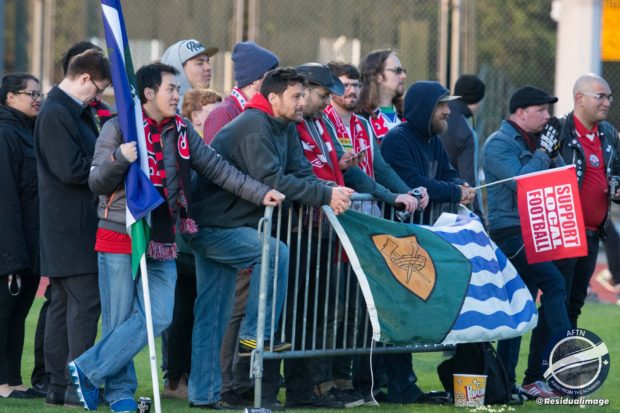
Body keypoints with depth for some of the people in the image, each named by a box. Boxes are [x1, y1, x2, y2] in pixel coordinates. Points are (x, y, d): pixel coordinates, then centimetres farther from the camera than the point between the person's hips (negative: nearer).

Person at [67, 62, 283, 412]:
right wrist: (118, 158, -28)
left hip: (162, 241, 5)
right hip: (120, 237, -5)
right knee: (119, 320, -2)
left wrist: (259, 193, 4)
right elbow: (98, 183, -8)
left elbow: (216, 168, 10)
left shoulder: (182, 131, 10)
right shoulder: (119, 128, -6)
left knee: (159, 316, -6)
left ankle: (88, 370, 1)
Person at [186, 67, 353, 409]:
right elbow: (271, 181, -28)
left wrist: (330, 193, -18)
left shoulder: (285, 129, 9)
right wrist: (325, 196, -28)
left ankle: (204, 394, 13)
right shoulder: (254, 127, -20)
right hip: (210, 225, -10)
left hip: (220, 226, 10)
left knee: (213, 314, 10)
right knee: (273, 253, -24)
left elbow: (300, 173, 2)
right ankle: (254, 335, -15)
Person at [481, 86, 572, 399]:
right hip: (510, 230, -9)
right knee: (553, 283, -20)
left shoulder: (534, 141, 17)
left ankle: (506, 381, 11)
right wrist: (543, 152, -12)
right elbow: (522, 181, -22)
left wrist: (554, 154, 1)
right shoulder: (499, 144, -8)